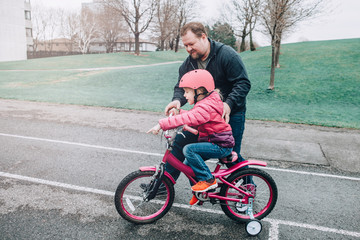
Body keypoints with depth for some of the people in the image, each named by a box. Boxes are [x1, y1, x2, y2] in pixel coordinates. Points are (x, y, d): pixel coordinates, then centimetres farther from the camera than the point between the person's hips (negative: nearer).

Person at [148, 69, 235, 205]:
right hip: (216, 143, 10)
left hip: (221, 146, -10)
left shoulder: (206, 107, -22)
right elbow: (190, 116, 19)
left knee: (189, 149, -24)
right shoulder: (206, 103, 12)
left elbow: (187, 119, -35)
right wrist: (178, 111, 3)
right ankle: (199, 193, 26)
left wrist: (161, 125, -38)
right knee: (189, 164, 9)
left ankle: (208, 180, -12)